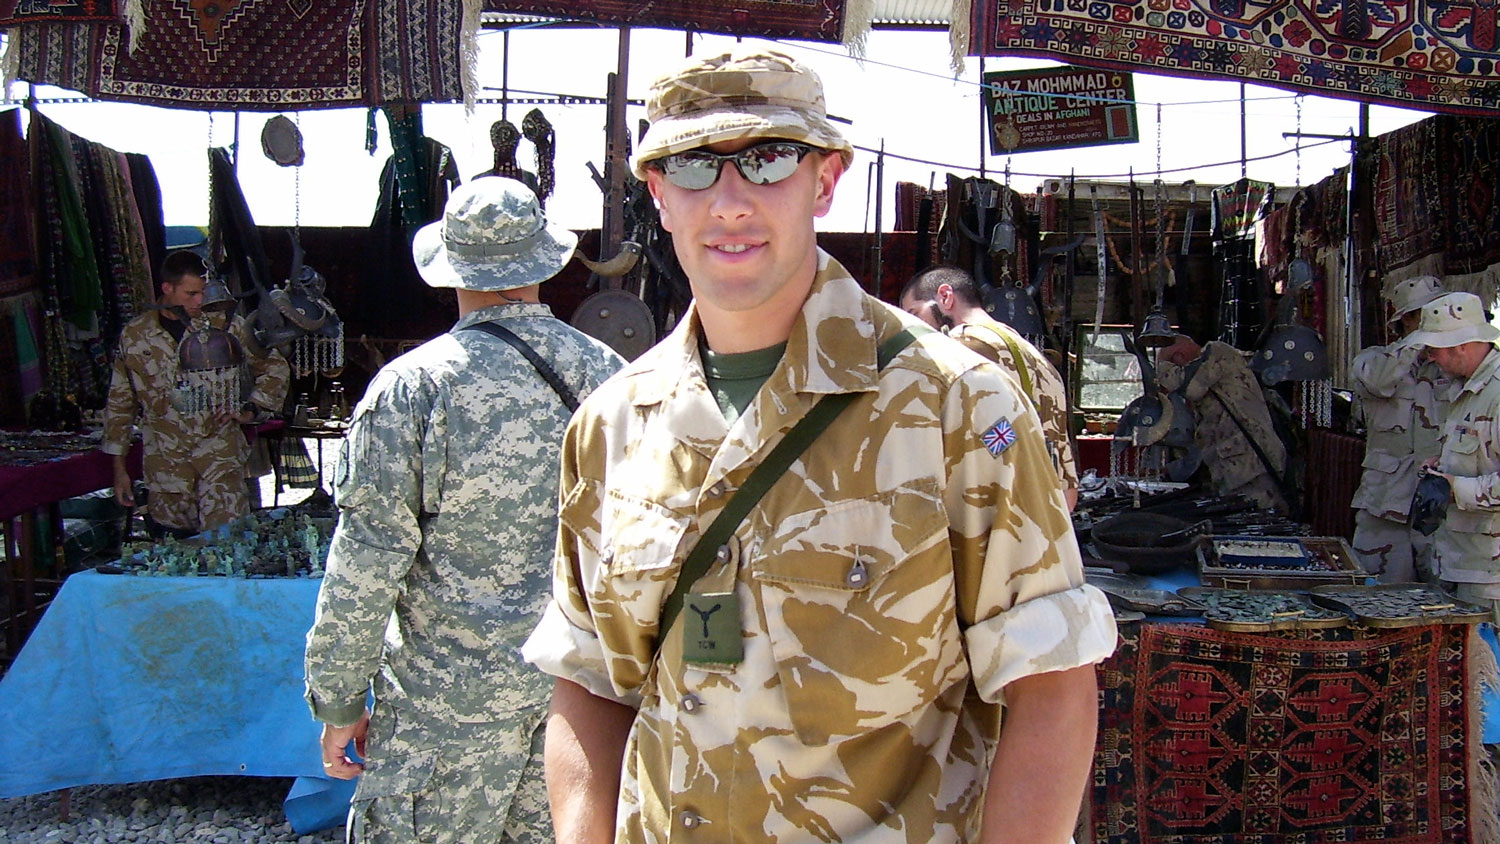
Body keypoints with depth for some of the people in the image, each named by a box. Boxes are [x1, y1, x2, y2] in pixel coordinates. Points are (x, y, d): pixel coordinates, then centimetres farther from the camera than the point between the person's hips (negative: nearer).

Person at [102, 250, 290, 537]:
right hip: (165, 463, 1)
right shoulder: (134, 336, 5)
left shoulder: (225, 325, 2)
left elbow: (275, 368, 11)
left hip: (220, 452, -1)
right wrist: (119, 469, 11)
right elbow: (120, 405, 12)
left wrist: (250, 411, -2)